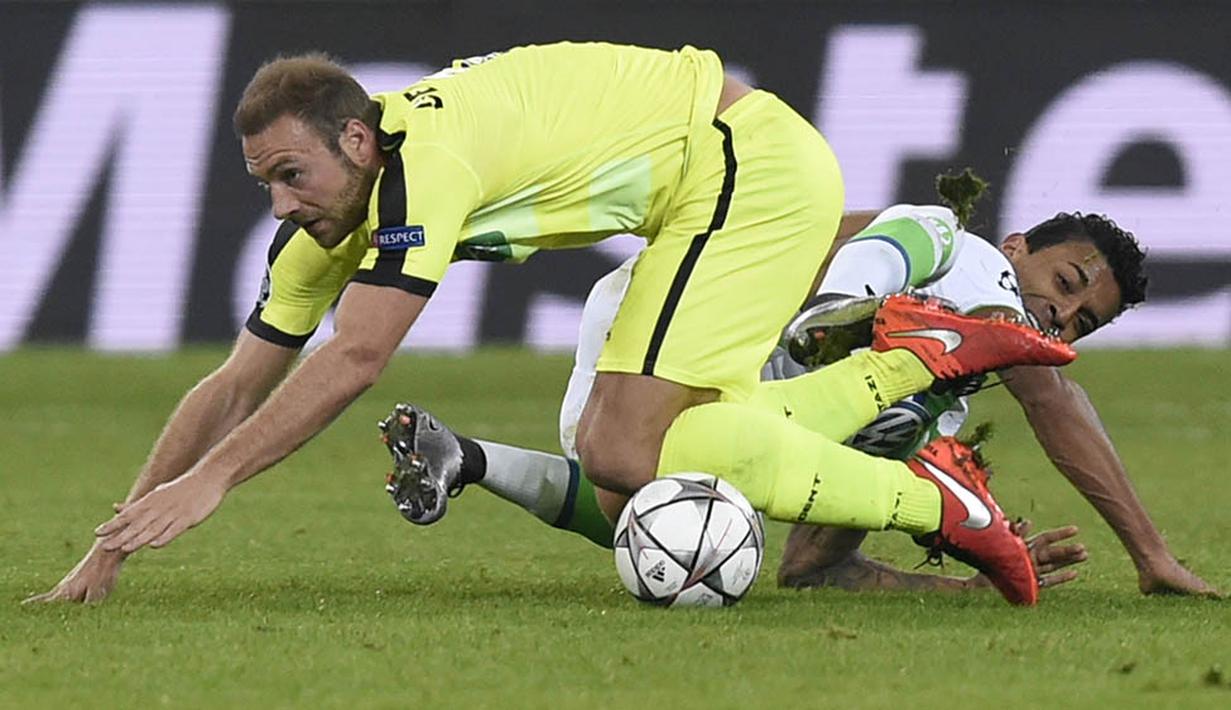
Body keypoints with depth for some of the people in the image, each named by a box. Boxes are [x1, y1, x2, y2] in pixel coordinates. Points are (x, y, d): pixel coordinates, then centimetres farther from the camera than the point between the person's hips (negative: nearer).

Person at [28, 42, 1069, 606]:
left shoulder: (423, 159, -25)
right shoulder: (332, 214, 3)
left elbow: (357, 359, -34)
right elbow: (235, 389, 7)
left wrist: (208, 482, -32)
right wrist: (110, 553, 2)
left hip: (750, 163, -9)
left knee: (625, 454, -18)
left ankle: (927, 498, -12)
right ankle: (916, 354, 12)